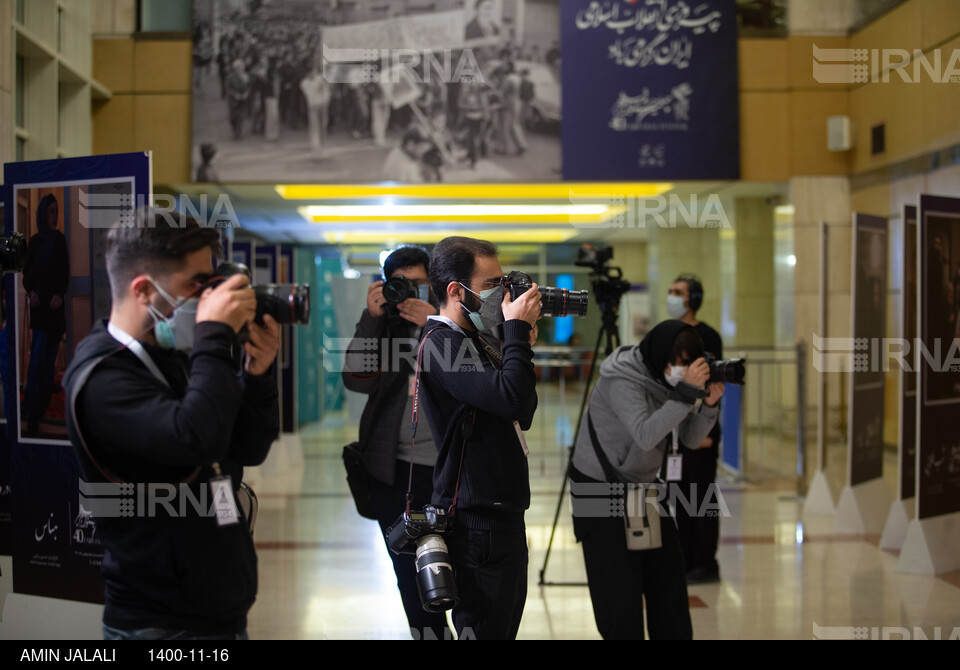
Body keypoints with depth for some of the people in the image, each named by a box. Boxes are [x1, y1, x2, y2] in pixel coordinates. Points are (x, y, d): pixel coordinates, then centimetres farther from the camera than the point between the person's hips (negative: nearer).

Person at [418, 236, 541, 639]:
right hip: (478, 521, -10)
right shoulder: (442, 343, -14)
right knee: (484, 628, -7)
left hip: (503, 515, 10)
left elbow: (522, 417, 20)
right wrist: (517, 330, -16)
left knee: (504, 627, 15)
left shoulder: (474, 342, 17)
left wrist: (521, 348, 8)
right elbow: (510, 397, -28)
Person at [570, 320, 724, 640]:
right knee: (620, 590, -7)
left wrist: (709, 404, -17)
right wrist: (686, 392, -36)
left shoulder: (667, 377, 0)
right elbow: (646, 435, -35)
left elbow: (691, 437, 1)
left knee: (668, 576, 5)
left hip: (642, 484, 7)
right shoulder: (622, 379, -22)